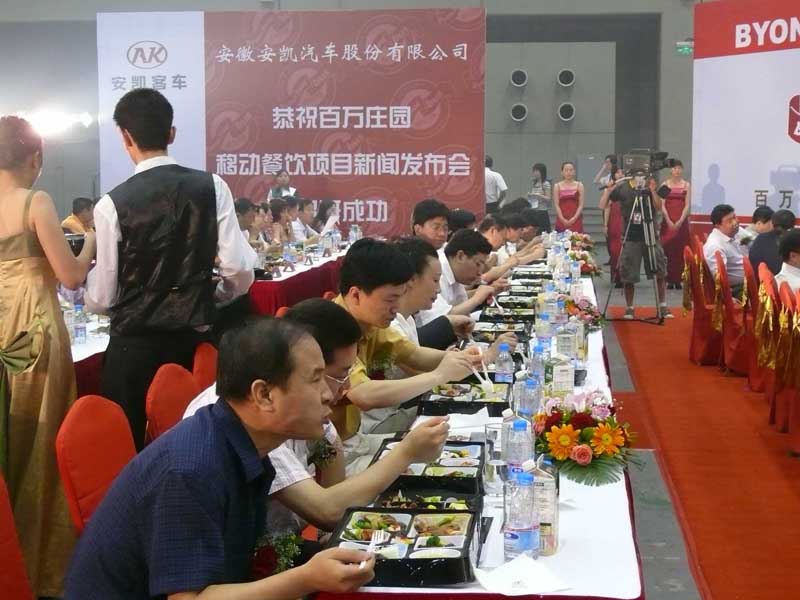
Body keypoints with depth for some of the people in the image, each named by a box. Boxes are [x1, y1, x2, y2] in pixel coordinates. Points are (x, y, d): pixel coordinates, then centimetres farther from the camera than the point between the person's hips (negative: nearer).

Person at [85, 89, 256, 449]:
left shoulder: (112, 204, -10)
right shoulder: (212, 187, -4)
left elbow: (101, 299, -5)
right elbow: (240, 271, -7)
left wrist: (90, 298, 19)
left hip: (134, 345, -2)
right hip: (195, 339, 3)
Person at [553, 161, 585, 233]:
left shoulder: (579, 185, 6)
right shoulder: (557, 186, 7)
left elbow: (581, 205, 1)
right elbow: (556, 205, 1)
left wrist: (574, 218, -11)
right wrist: (563, 219, -10)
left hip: (576, 220, 0)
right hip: (562, 220, 0)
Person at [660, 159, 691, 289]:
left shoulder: (686, 185, 5)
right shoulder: (665, 184, 4)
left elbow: (688, 205, -1)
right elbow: (662, 205, -2)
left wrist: (680, 221, -12)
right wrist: (669, 222, -11)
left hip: (682, 222, 0)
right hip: (668, 222, 0)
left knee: (680, 250, -1)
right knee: (668, 250, -3)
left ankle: (679, 279, 4)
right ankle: (670, 280, 2)